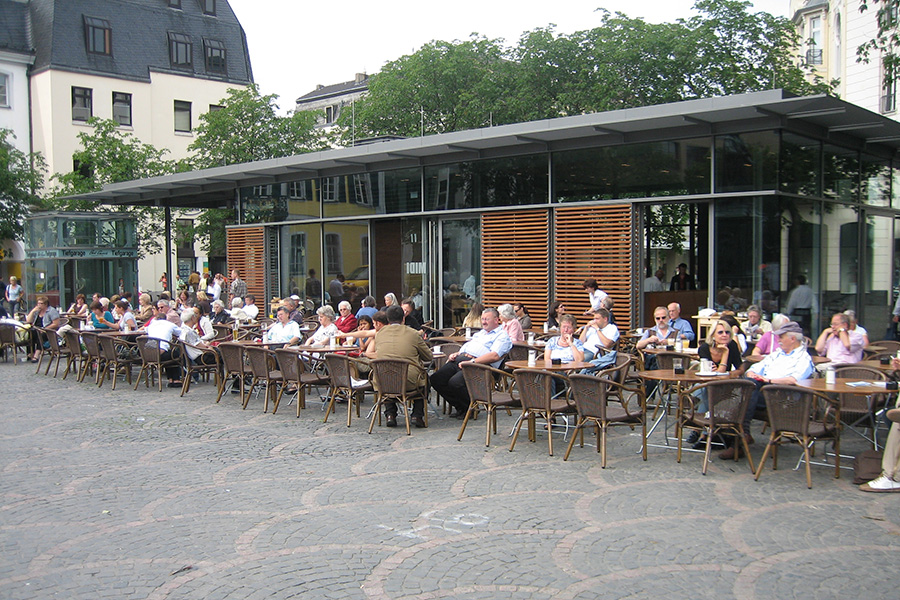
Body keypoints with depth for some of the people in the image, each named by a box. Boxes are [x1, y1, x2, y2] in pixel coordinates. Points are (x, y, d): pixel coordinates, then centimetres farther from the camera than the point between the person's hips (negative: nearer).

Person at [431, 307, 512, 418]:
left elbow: (495, 356, -13)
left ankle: (470, 408, -4)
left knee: (455, 382, -32)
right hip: (459, 359, 9)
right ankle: (460, 407, 3)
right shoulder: (480, 333, 33)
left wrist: (472, 362, -19)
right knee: (435, 379, -10)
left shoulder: (502, 336, 3)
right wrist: (455, 354, 10)